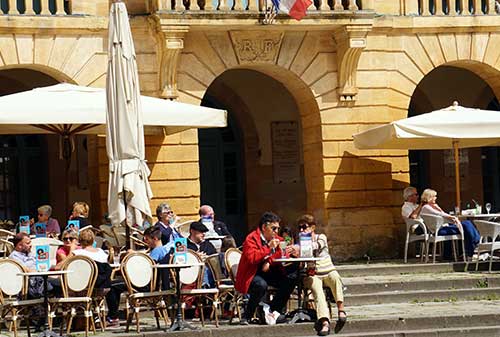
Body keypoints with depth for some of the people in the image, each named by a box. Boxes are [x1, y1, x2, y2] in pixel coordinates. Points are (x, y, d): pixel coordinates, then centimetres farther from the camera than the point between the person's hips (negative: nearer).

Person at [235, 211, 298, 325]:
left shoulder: (276, 239, 9)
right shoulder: (251, 239, -13)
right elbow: (251, 258, -26)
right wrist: (268, 247, -26)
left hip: (269, 272, 7)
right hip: (252, 273, -7)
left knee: (292, 277, -15)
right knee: (261, 284, -39)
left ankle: (273, 311, -8)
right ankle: (247, 316, -19)